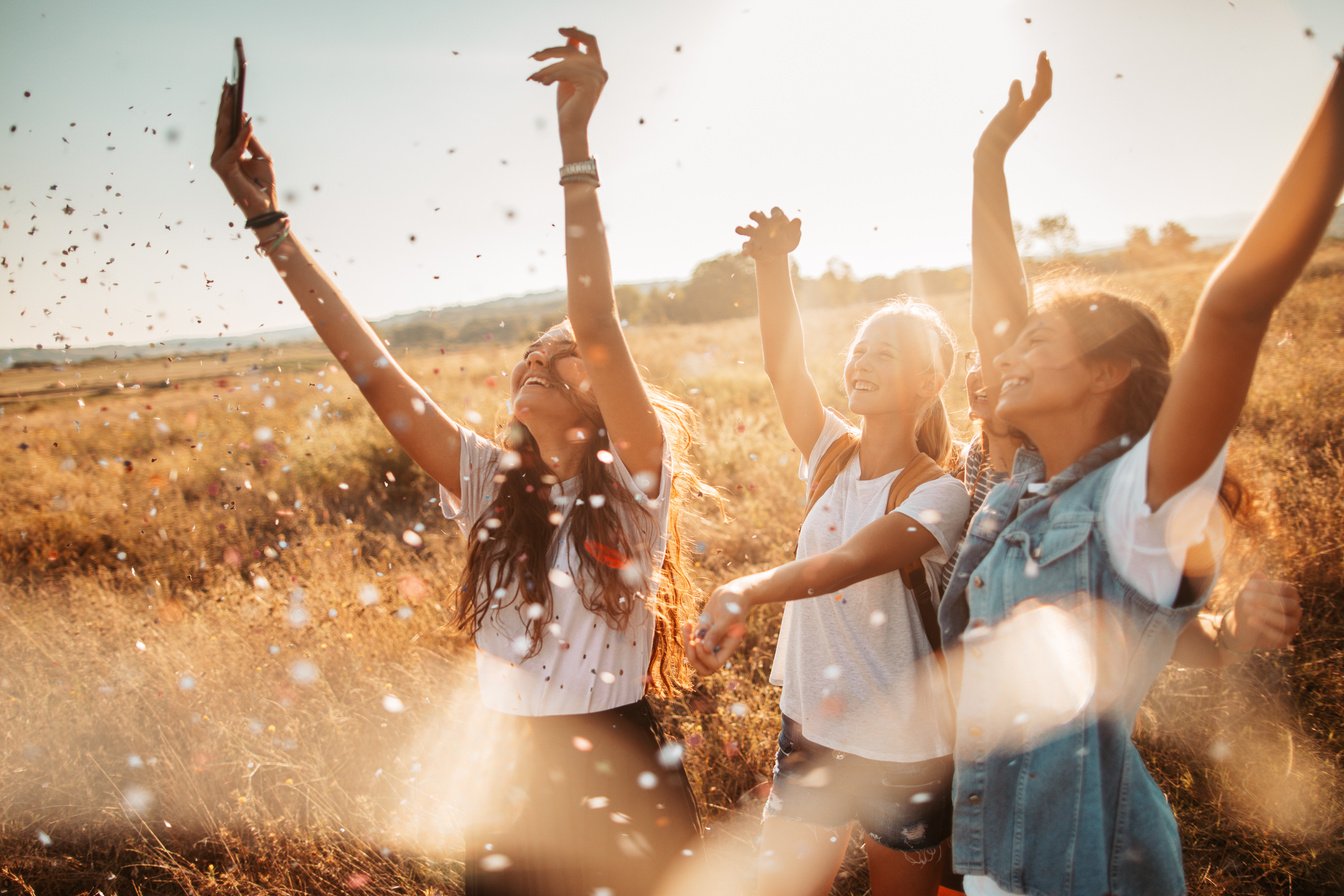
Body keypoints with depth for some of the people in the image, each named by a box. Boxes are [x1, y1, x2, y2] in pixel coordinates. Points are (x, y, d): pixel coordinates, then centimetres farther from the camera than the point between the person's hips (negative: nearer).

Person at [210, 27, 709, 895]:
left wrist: (576, 143, -32)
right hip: (517, 795, 4)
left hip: (630, 796, -3)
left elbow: (599, 324, -25)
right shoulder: (492, 483, 1)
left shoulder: (635, 484, -10)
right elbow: (371, 365, -4)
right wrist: (269, 220, -6)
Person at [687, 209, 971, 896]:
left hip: (904, 752, -4)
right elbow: (784, 365, -17)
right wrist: (773, 264, -31)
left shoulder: (939, 496, -16)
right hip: (809, 731, 4)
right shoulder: (832, 455, -1)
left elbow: (847, 564, -32)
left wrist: (746, 592, -47)